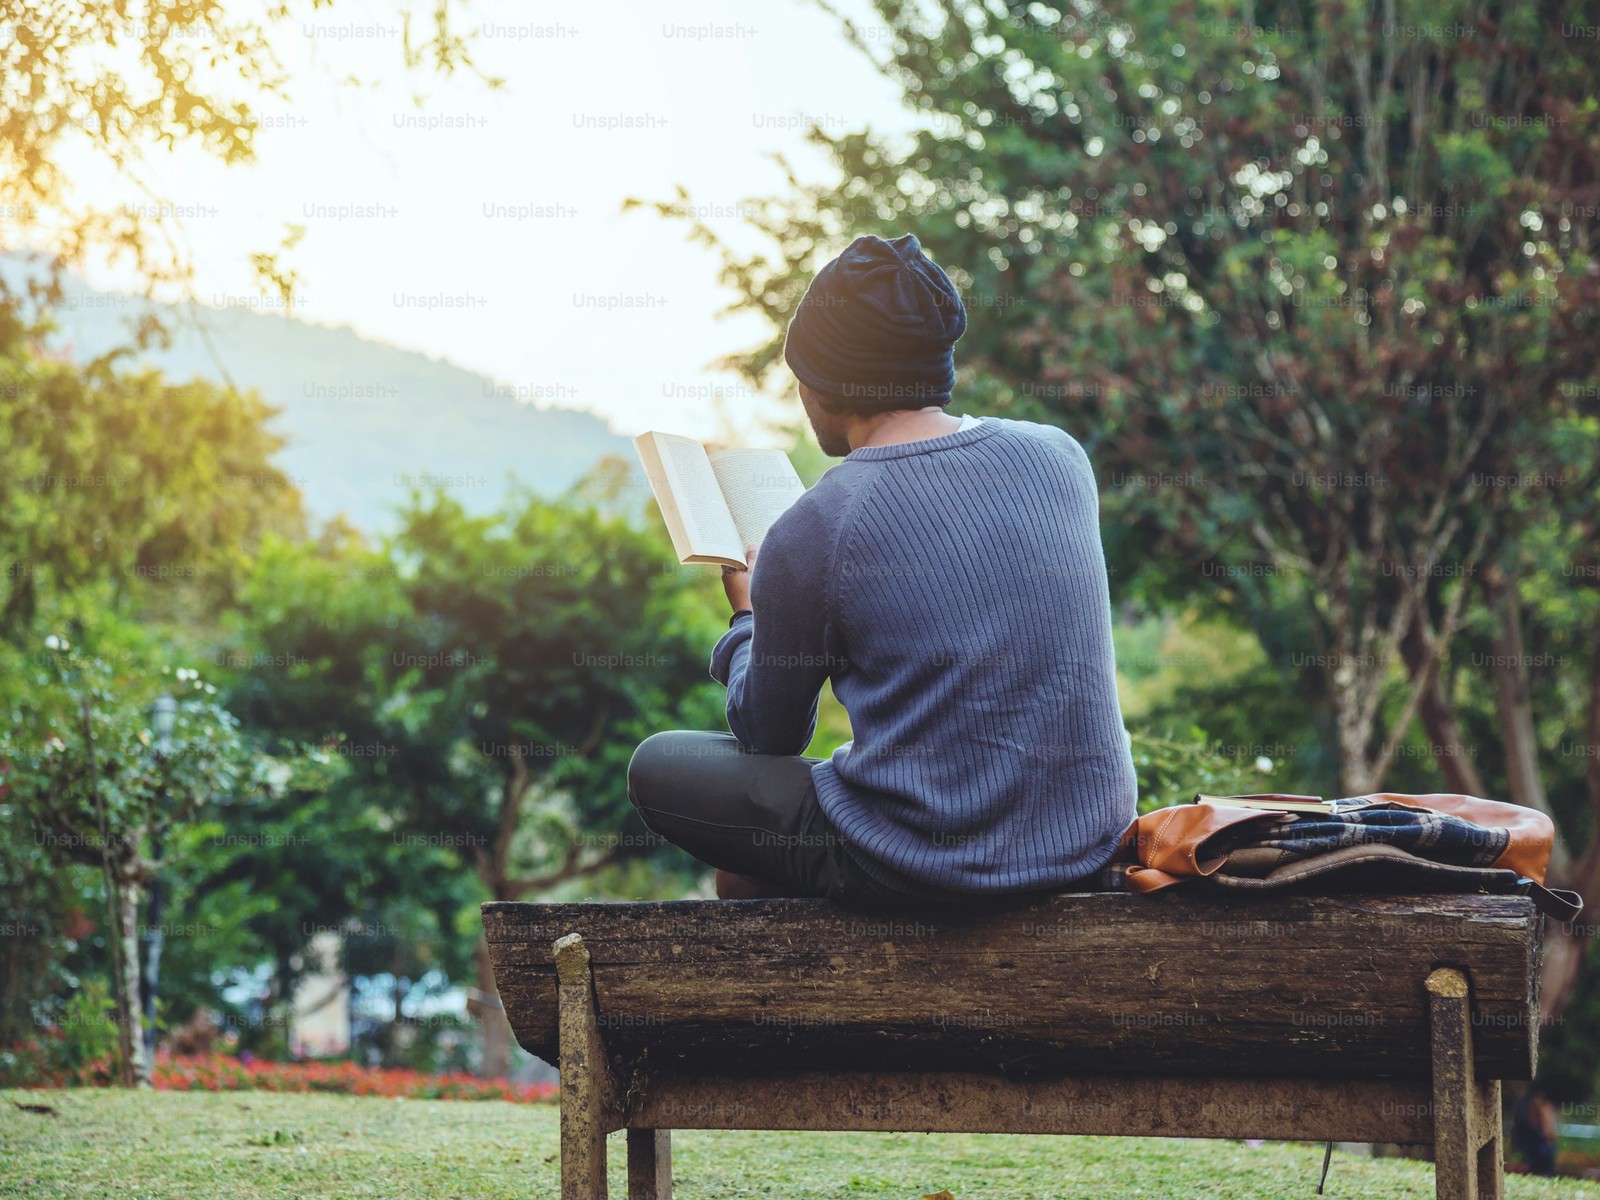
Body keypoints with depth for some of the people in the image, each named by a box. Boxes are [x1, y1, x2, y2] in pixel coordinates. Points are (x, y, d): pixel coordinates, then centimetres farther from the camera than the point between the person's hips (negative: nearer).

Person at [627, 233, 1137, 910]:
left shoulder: (808, 535, -14)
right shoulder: (1060, 456, 0)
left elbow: (770, 736, 3)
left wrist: (748, 616, 23)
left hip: (922, 866, -6)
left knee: (658, 766, 15)